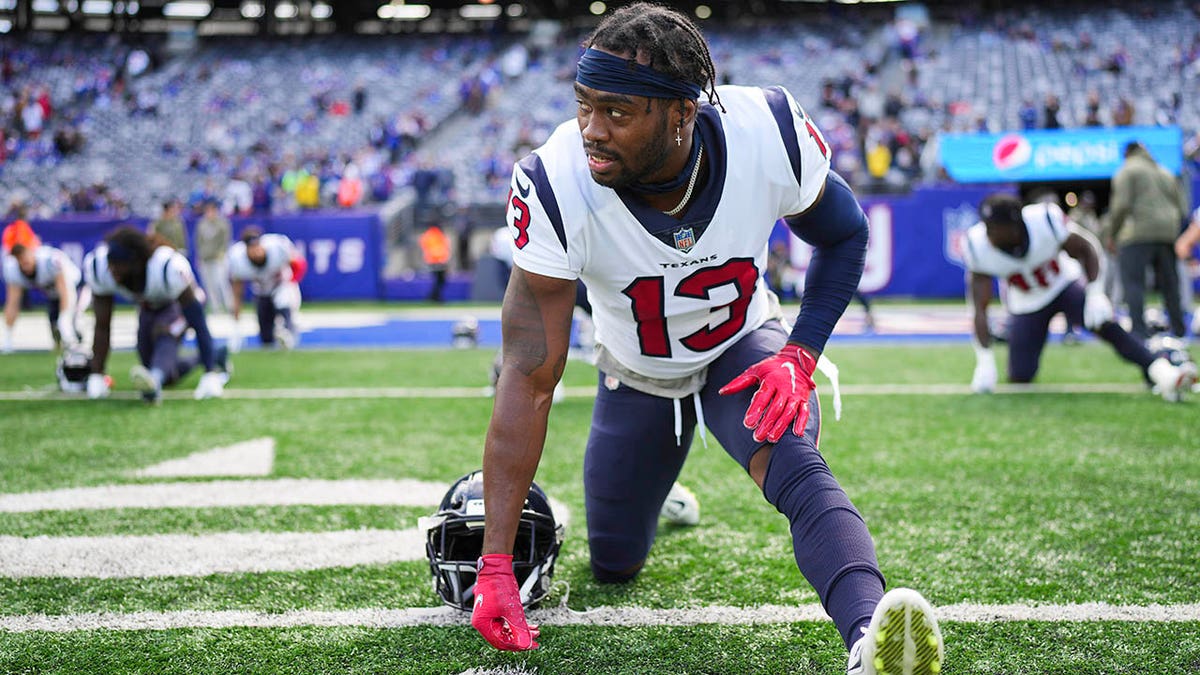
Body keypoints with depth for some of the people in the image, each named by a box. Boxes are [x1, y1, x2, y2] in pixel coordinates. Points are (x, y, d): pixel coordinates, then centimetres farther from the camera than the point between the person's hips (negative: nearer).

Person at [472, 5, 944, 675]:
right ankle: (656, 502, 47)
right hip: (638, 374, 1)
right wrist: (496, 563, -34)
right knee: (613, 567, 13)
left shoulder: (771, 135, -31)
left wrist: (800, 354, -23)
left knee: (796, 469, -32)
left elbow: (845, 236, -7)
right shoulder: (558, 186, -34)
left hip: (743, 350, -1)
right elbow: (529, 378, -32)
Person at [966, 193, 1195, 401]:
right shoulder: (979, 245, -28)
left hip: (1064, 284, -1)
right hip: (1026, 304, 1)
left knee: (1103, 323, -29)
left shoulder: (1045, 221, -31)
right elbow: (980, 308, -24)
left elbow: (1085, 249, -12)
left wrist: (1095, 294, -25)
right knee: (1020, 377, -3)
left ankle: (1158, 371, -33)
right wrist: (985, 361, -29)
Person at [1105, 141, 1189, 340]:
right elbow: (1182, 206, 17)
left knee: (1133, 283, -9)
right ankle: (1178, 330, 12)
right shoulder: (1166, 174, 23)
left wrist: (1111, 235, -1)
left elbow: (1122, 205, -9)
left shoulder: (1127, 171, 3)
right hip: (1167, 234, 6)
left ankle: (1139, 332, -21)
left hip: (1138, 234, -6)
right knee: (1170, 284, 11)